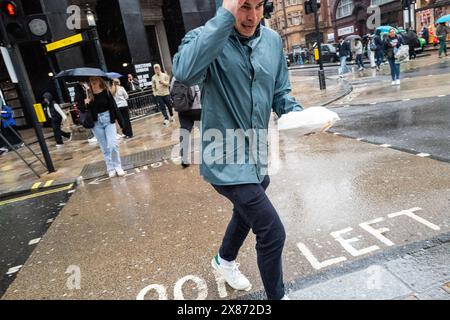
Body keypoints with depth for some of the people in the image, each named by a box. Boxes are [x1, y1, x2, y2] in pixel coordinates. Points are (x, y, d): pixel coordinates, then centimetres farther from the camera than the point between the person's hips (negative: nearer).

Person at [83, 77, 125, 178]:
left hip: (108, 120, -1)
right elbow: (83, 111, 2)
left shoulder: (106, 91, -4)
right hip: (96, 123, 2)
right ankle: (110, 168, 18)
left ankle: (118, 167, 6)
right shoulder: (88, 94, -1)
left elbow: (114, 106, -3)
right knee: (105, 148, 7)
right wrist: (85, 105, -20)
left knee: (113, 145, -10)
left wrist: (121, 122, -5)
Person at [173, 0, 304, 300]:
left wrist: (299, 114, -9)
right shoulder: (205, 37, -14)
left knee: (247, 215, 29)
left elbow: (280, 93, 11)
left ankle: (225, 260, 60)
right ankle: (277, 296, 25)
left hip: (257, 158, 8)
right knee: (273, 232, -6)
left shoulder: (273, 40, 3)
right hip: (226, 161, -7)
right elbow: (185, 72, -37)